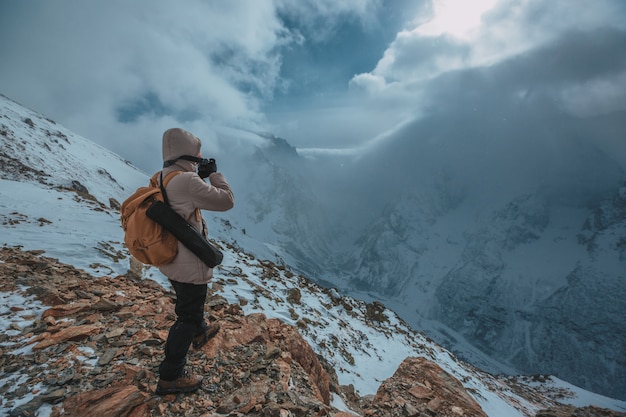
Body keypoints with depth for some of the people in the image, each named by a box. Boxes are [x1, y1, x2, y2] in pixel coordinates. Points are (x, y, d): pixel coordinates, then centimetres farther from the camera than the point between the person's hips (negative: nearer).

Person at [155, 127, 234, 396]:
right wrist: (214, 173, -9)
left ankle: (200, 333, 58)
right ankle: (170, 378, 21)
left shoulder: (161, 179, 2)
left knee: (190, 302, 32)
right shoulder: (186, 181, -27)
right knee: (187, 316, 8)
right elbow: (226, 201, -22)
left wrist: (199, 178, 6)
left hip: (172, 261, 10)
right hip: (190, 265, -9)